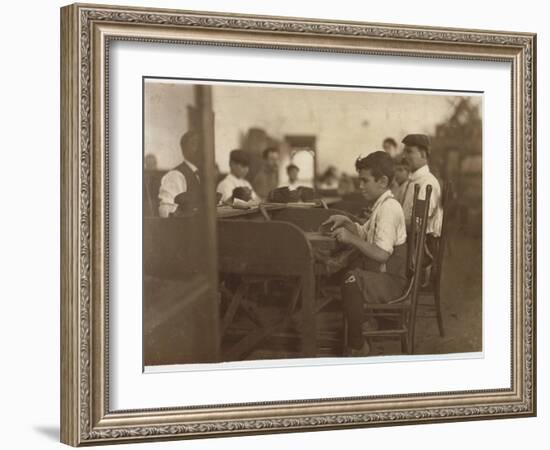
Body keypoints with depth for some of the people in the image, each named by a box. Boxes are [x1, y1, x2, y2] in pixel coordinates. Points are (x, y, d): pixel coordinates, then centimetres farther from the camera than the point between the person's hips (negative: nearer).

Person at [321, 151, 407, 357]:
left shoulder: (389, 208, -19)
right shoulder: (382, 205, 14)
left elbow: (381, 254, -26)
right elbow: (365, 234, 24)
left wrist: (351, 238, -22)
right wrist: (346, 222, 8)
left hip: (391, 280, -10)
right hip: (380, 272, 10)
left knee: (352, 280, -33)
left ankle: (356, 346, -18)